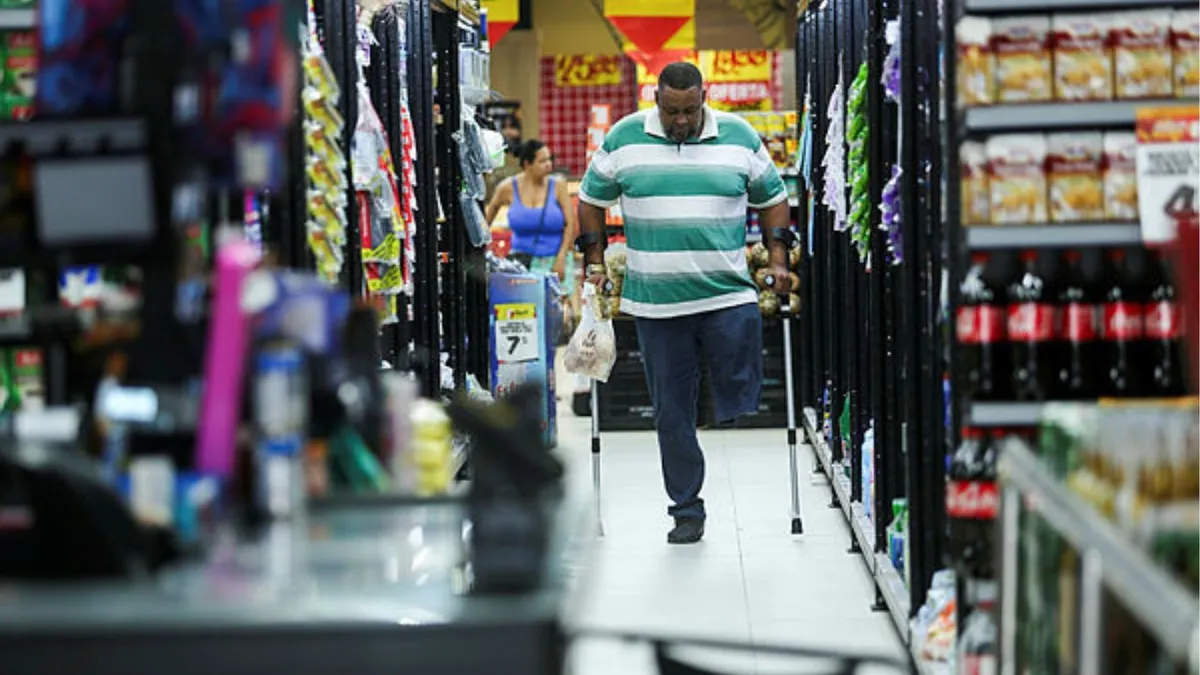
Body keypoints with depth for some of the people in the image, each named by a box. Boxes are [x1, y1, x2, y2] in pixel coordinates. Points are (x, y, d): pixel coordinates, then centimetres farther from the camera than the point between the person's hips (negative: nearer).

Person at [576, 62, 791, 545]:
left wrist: (778, 259, 6)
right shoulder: (624, 139, 2)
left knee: (740, 402, -15)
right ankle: (686, 509, 16)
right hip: (655, 301, 1)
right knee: (671, 413, 6)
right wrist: (594, 262, 8)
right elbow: (591, 200, 13)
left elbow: (771, 198, 14)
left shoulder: (738, 136, 4)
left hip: (728, 293, 0)